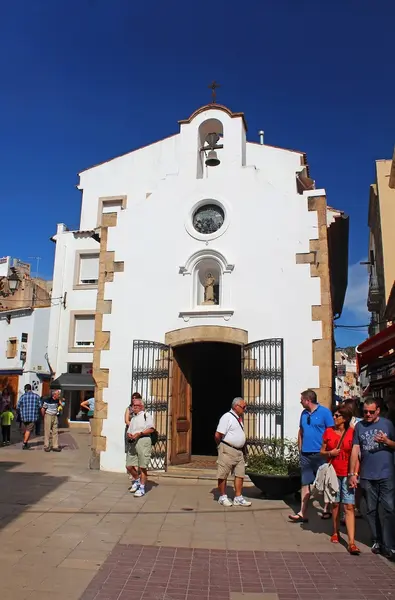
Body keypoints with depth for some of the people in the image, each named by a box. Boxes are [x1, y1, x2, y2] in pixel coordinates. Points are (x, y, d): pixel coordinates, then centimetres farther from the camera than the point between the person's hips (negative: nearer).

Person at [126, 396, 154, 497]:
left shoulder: (146, 415, 1)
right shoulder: (133, 418, 25)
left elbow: (151, 429, -10)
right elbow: (129, 431, 25)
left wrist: (139, 433, -16)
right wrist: (129, 435, 2)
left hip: (143, 441, -7)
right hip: (132, 443, 7)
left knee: (142, 467, -2)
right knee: (129, 466, 4)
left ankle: (142, 488, 10)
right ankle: (136, 481, 30)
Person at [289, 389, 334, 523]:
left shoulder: (324, 411, -9)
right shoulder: (304, 413, 10)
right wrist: (300, 449, 12)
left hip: (320, 454, -5)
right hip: (305, 454, 5)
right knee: (305, 483, 5)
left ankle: (326, 509, 27)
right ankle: (302, 513, 8)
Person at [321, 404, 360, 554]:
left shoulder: (352, 433, -5)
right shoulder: (328, 431, 2)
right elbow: (322, 451, 9)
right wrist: (330, 453, -12)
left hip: (347, 474, -2)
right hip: (333, 473, 2)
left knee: (349, 507, -6)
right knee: (335, 504, 13)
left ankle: (351, 543, -5)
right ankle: (335, 532, 32)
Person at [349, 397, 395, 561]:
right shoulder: (359, 426, 5)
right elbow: (355, 450, 3)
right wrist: (352, 474, -1)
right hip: (367, 476, 2)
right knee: (371, 510, 10)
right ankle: (377, 541, 23)